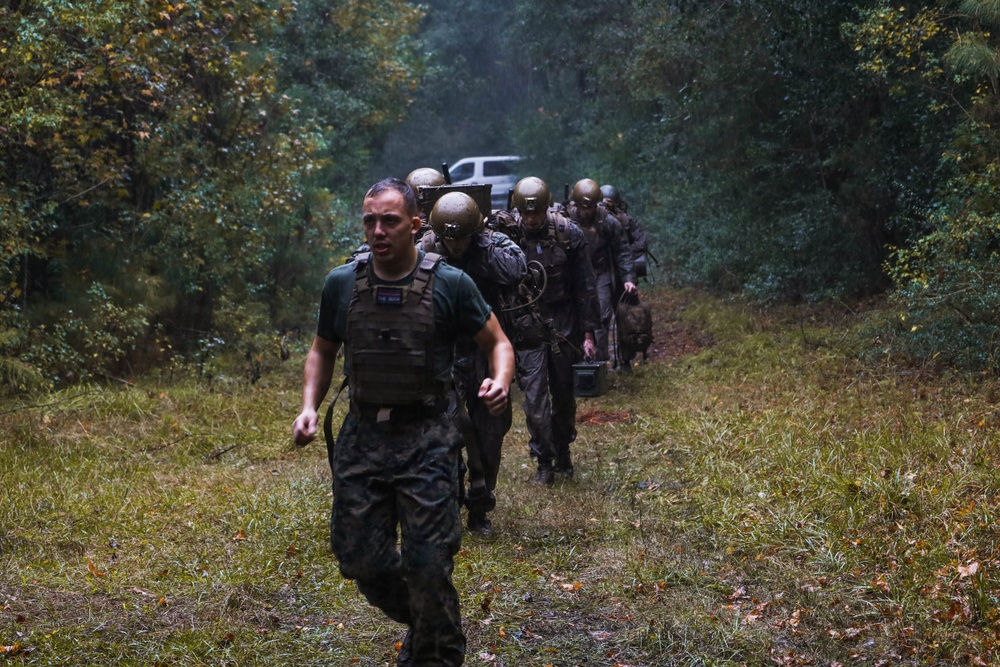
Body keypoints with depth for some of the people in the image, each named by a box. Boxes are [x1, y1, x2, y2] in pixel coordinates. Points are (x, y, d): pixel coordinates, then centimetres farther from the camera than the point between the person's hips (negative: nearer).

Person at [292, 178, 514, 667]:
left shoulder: (450, 284, -6)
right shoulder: (342, 284, 1)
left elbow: (497, 342, 4)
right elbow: (322, 352, 15)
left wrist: (500, 381, -17)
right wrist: (309, 406, -2)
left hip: (426, 441, -3)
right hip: (361, 437, 3)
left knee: (428, 566, -4)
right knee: (361, 560, 7)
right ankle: (421, 624, 36)